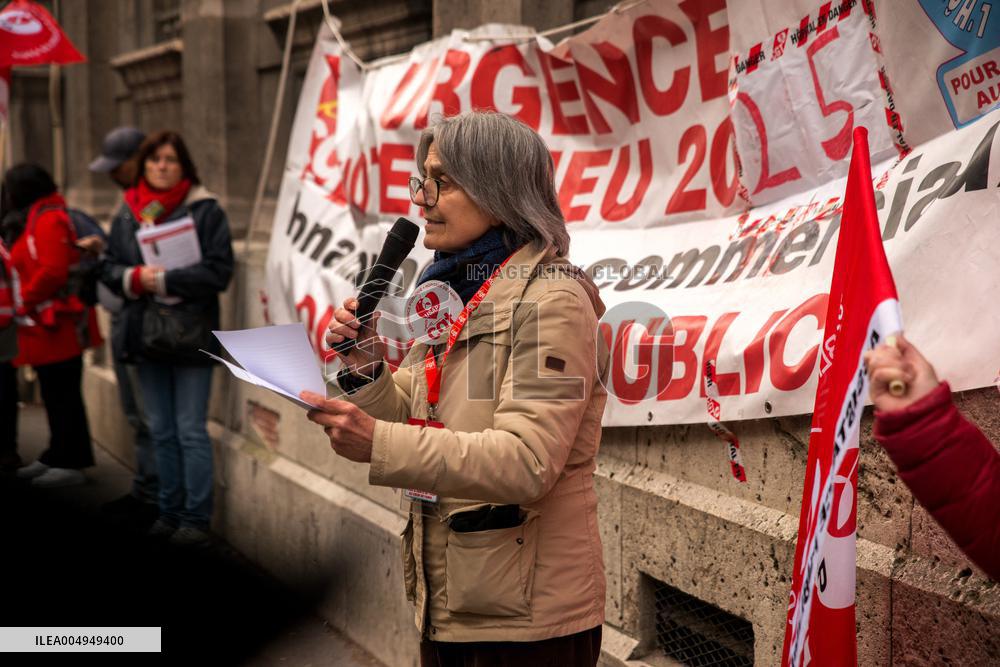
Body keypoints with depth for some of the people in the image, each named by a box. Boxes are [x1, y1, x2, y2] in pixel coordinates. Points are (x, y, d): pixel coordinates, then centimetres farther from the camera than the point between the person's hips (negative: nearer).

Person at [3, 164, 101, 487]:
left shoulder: (48, 220, -14)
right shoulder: (36, 220, 19)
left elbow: (53, 271, -23)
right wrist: (26, 303, 6)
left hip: (56, 326, -10)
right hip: (46, 328, 10)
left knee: (62, 395, -5)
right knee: (55, 395, 15)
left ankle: (71, 464, 1)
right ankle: (57, 457, 23)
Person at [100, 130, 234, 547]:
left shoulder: (206, 210, -5)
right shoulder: (127, 214, 10)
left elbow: (219, 271, -11)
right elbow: (110, 268, 10)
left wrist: (164, 281, -16)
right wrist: (134, 278, -11)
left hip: (190, 334, -5)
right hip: (145, 335, 5)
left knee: (191, 430, -2)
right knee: (161, 431, 13)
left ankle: (196, 518, 6)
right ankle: (170, 511, 23)